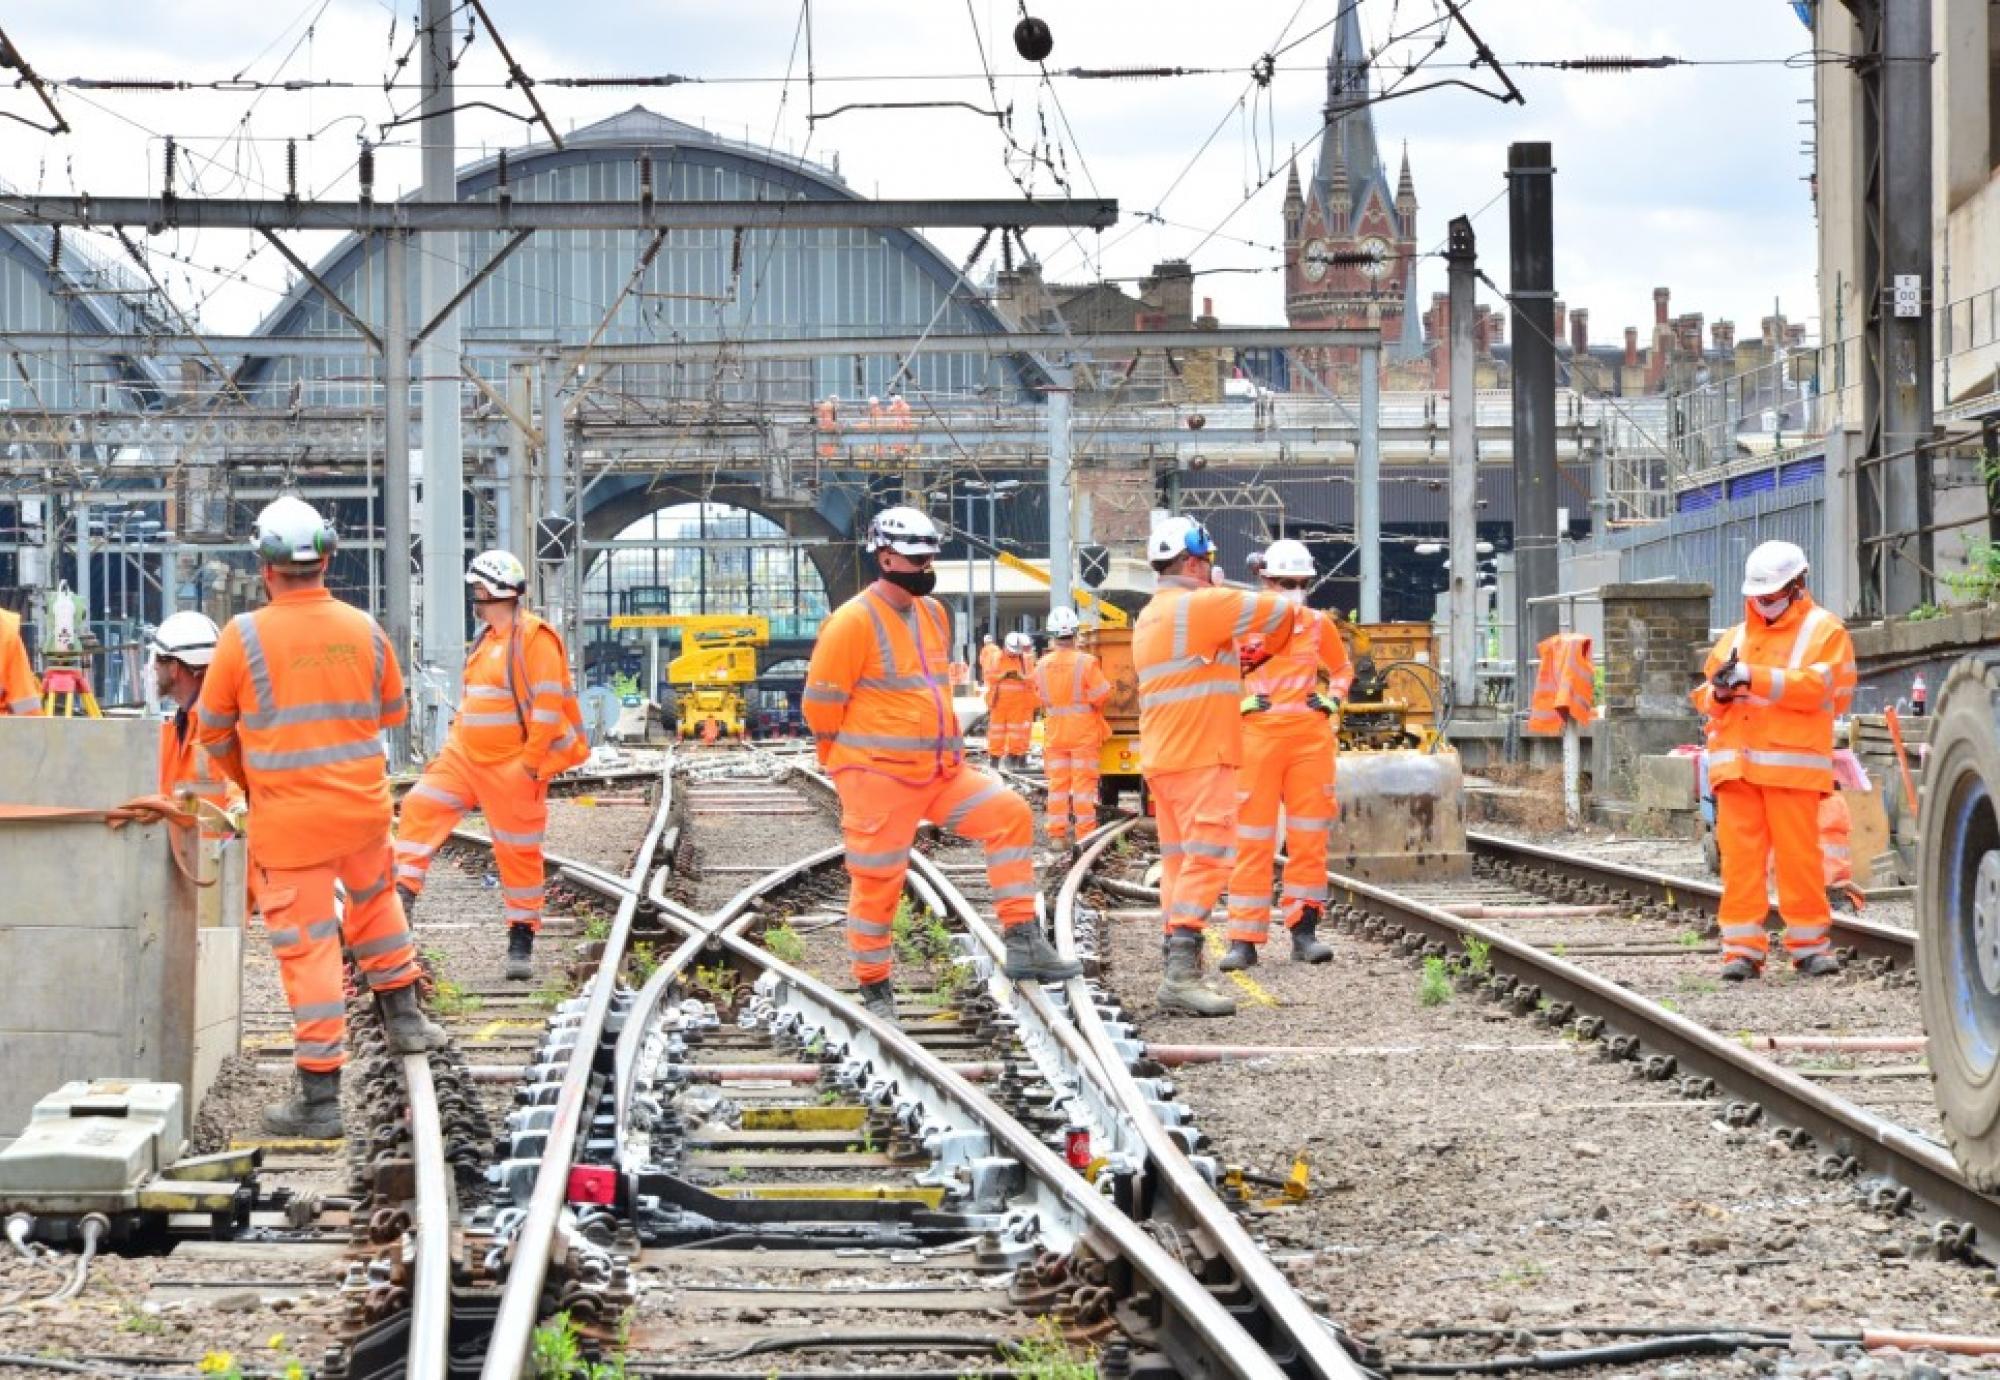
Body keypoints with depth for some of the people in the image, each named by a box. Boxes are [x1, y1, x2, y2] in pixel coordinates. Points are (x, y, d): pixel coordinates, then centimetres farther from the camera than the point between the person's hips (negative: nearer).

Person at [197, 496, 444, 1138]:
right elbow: (391, 712, 13)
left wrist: (248, 779, 19)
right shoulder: (364, 630, -2)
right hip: (363, 805, 4)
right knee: (374, 896, 32)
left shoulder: (245, 636, -12)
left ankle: (320, 1097, 2)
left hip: (287, 819, -4)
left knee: (308, 945, 0)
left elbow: (215, 730, 0)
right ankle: (401, 1016, 43)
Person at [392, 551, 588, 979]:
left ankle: (521, 943, 9)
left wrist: (530, 762, -21)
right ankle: (403, 893, -7)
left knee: (518, 852, 1)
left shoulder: (535, 638, -15)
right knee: (422, 807, -7)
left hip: (511, 767, -8)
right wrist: (458, 728, 16)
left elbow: (547, 705, -19)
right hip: (465, 754, 8)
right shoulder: (489, 637, 13)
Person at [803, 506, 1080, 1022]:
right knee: (877, 881, -1)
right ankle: (874, 989, 14)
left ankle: (1023, 944, -3)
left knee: (1010, 815, -4)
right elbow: (821, 702, -10)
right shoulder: (854, 622, -15)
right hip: (878, 776, -7)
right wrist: (852, 767, -1)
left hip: (940, 770, 7)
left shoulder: (933, 613, 11)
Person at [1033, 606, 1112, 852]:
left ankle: (1057, 834, 9)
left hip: (1054, 731, 3)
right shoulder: (1086, 662, -17)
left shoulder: (1042, 666, -4)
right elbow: (1101, 696, -15)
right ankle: (1085, 835, 2)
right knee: (1084, 784, 2)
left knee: (1057, 784, 10)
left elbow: (1041, 697, 6)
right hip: (1084, 731, -3)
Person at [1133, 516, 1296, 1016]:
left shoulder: (1149, 617, 19)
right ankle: (1182, 975, -22)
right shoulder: (1199, 605, -11)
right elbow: (1278, 611, -6)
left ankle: (1178, 974, 11)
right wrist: (1269, 650, 13)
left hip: (1162, 759, 10)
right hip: (1200, 759, -10)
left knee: (1179, 863, 12)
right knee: (1208, 860, -13)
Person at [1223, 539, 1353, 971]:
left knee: (1310, 837, 3)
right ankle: (1244, 940, -3)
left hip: (1310, 737, 3)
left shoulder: (1319, 625, 9)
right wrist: (1240, 700, -9)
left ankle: (1304, 931, 9)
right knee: (1252, 840, -4)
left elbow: (1342, 668, 25)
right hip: (1258, 736, -3)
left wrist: (1333, 697, 7)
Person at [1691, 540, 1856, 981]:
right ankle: (1742, 948, 1)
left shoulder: (1824, 631, 6)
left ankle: (1809, 944, 3)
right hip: (1735, 763, 4)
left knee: (1798, 854, -5)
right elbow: (1705, 696, 19)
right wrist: (1720, 692, -6)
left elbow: (1818, 686, -10)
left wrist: (1754, 677, -15)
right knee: (1739, 855, -1)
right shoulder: (1736, 637, 22)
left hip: (1792, 764, -4)